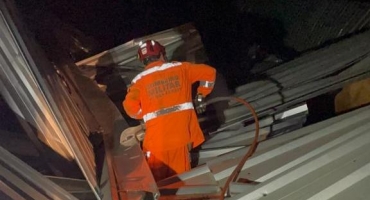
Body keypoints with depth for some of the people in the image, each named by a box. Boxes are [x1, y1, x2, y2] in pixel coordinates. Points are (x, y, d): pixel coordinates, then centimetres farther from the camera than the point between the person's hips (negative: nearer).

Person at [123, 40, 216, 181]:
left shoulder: (140, 80, 2)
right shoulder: (180, 68, 7)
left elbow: (130, 106, -9)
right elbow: (209, 72, 13)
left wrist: (145, 115, 11)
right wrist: (201, 96, 21)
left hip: (157, 135, -1)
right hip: (181, 131, 2)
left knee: (158, 179, 15)